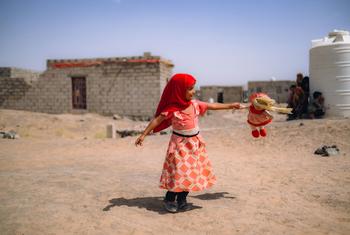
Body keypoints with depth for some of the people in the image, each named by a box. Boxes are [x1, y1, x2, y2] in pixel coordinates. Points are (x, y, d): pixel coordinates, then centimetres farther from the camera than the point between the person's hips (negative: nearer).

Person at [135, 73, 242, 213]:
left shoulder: (195, 104, 1)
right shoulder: (172, 109, -16)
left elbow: (212, 106, 10)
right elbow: (157, 120, -13)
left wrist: (230, 106, 14)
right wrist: (143, 135, -16)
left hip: (195, 142, 6)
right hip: (180, 143, -6)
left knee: (192, 171, 9)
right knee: (180, 172, -5)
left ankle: (182, 199, 22)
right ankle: (169, 199, 14)